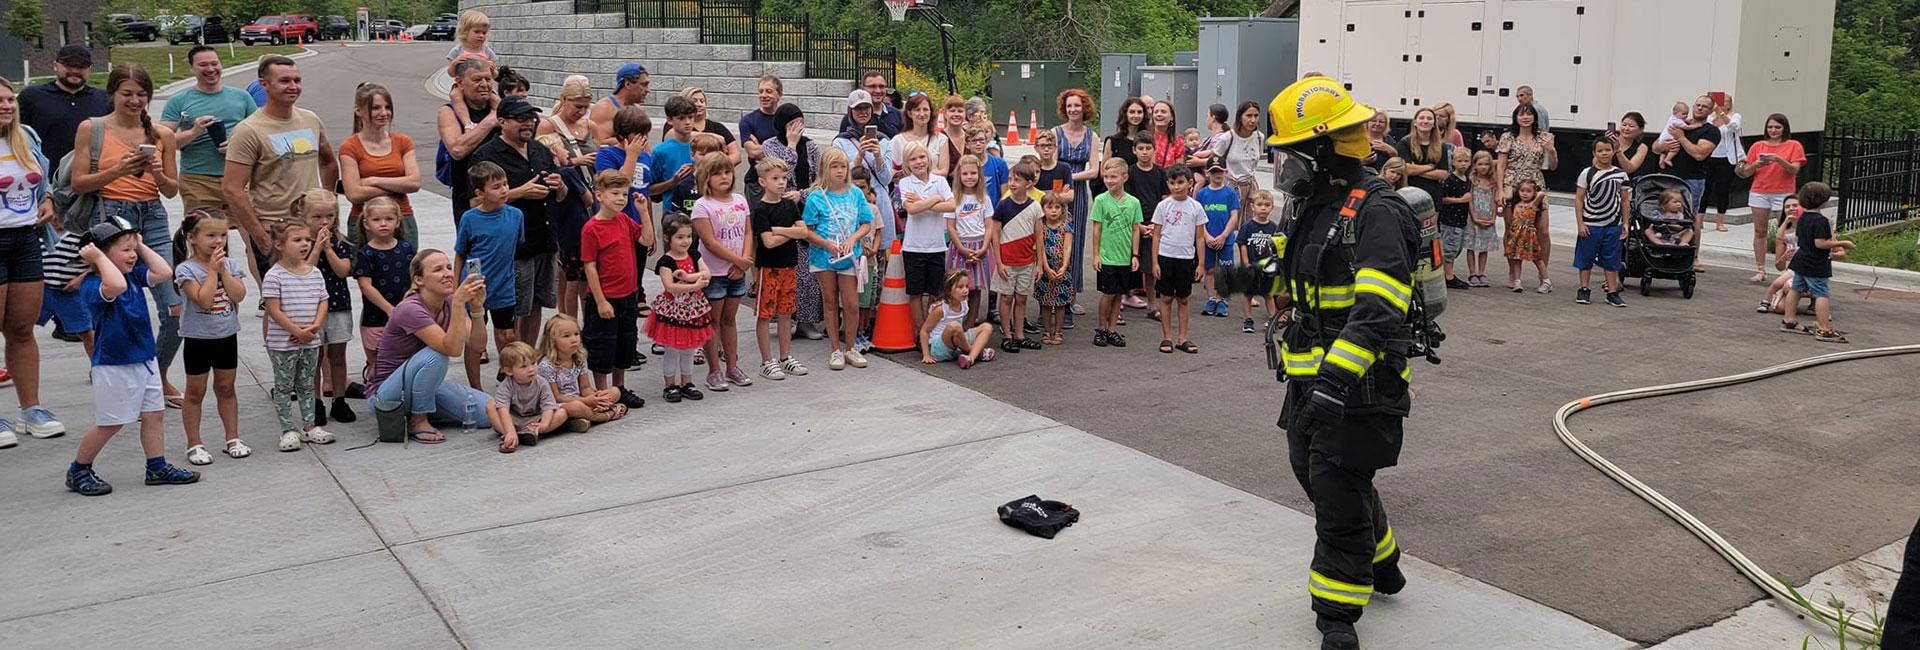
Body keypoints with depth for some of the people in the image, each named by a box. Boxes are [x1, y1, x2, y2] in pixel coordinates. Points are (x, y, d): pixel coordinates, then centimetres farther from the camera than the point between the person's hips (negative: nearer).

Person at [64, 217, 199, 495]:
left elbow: (164, 273, 0)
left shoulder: (134, 275, 6)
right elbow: (115, 286, -39)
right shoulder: (91, 285, -19)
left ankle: (158, 467, 21)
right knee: (109, 423, 2)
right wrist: (99, 257, -28)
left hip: (144, 360, 8)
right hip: (113, 365, -8)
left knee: (154, 414, 11)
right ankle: (78, 471, 19)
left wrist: (142, 246, 1)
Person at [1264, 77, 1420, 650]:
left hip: (1357, 385, -10)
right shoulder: (1317, 206, 11)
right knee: (1316, 473, 21)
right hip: (1312, 378, 10)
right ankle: (1381, 567, 44)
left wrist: (1336, 378, -39)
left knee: (1340, 495, -3)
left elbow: (1377, 312, -31)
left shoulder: (1376, 213, -20)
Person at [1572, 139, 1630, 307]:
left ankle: (1612, 293, 12)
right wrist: (1581, 224, -9)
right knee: (1586, 258, 5)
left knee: (1611, 261, 6)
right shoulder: (1587, 173, -4)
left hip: (1613, 225, 2)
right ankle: (1584, 290, 16)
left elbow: (1625, 200, 9)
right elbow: (1579, 199, -4)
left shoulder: (1620, 174, 3)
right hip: (1590, 225, -2)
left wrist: (1625, 223, 5)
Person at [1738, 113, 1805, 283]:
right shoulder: (1758, 146, 10)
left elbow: (1794, 170, -6)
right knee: (1760, 232, 3)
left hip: (1783, 193, -3)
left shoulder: (1793, 146, 4)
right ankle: (1760, 271, 7)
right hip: (1759, 192, 3)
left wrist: (1780, 160, -22)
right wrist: (1756, 164, -11)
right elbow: (1747, 172, 9)